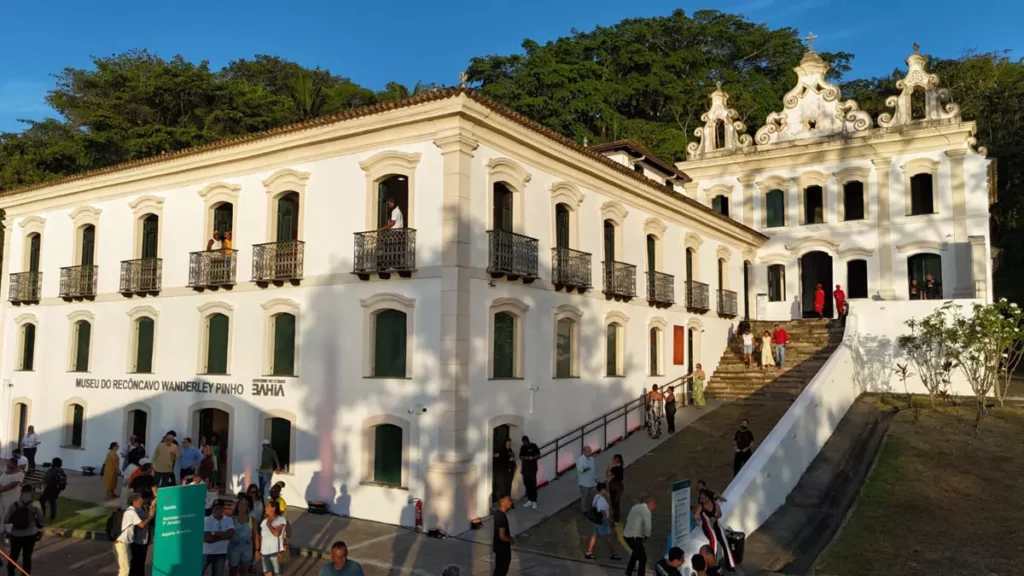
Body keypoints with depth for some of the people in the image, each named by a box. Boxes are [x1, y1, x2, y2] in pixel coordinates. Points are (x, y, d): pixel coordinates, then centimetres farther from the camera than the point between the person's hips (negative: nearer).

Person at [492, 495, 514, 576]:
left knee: (499, 568, 21)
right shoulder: (502, 516, -28)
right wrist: (511, 540, -11)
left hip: (498, 545, 9)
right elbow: (502, 536, -28)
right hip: (502, 548, -9)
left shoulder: (497, 513, 2)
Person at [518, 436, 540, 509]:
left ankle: (534, 502, -9)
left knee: (533, 484, -8)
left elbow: (538, 456, -4)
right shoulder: (522, 447, 12)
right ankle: (529, 500, 11)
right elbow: (520, 457, 18)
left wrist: (531, 458, -20)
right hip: (525, 468, 5)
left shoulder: (533, 446, -4)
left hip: (532, 468, -5)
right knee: (527, 484, 4)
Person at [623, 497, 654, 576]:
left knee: (636, 551, 30)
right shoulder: (646, 510, -14)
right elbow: (647, 526, -19)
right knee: (642, 557, -2)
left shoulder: (636, 506, 13)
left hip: (626, 535, 9)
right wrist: (647, 535, 1)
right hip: (634, 537, -9)